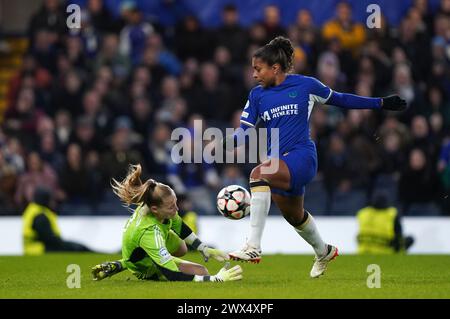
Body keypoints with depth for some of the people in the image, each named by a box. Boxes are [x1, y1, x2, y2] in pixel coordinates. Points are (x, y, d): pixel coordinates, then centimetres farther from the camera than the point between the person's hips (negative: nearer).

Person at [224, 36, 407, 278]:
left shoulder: (305, 85, -2)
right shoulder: (257, 95, 8)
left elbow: (338, 99, 11)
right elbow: (244, 131, 5)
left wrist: (381, 103, 12)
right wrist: (224, 143, -17)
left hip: (301, 156, -6)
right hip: (277, 162, 6)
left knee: (259, 174, -33)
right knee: (294, 216, 21)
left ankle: (253, 247, -37)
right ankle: (324, 252, 53)